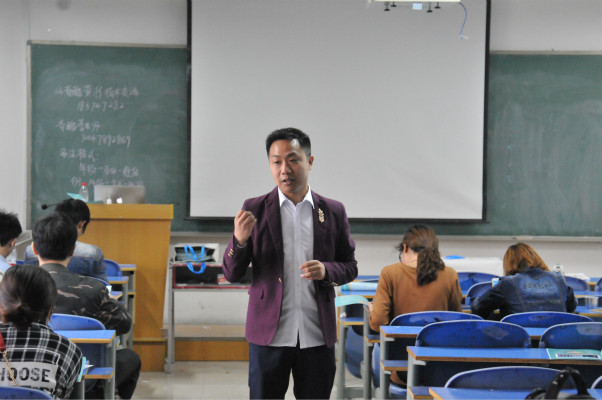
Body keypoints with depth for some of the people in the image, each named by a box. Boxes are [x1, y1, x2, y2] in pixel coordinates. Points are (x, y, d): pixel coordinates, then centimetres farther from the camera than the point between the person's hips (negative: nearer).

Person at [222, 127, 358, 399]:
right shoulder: (254, 209, 2)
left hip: (317, 335, 1)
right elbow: (232, 275, 2)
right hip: (269, 334, -1)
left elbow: (350, 268, 11)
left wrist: (326, 270, -11)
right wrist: (239, 240, -19)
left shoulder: (333, 212, 6)